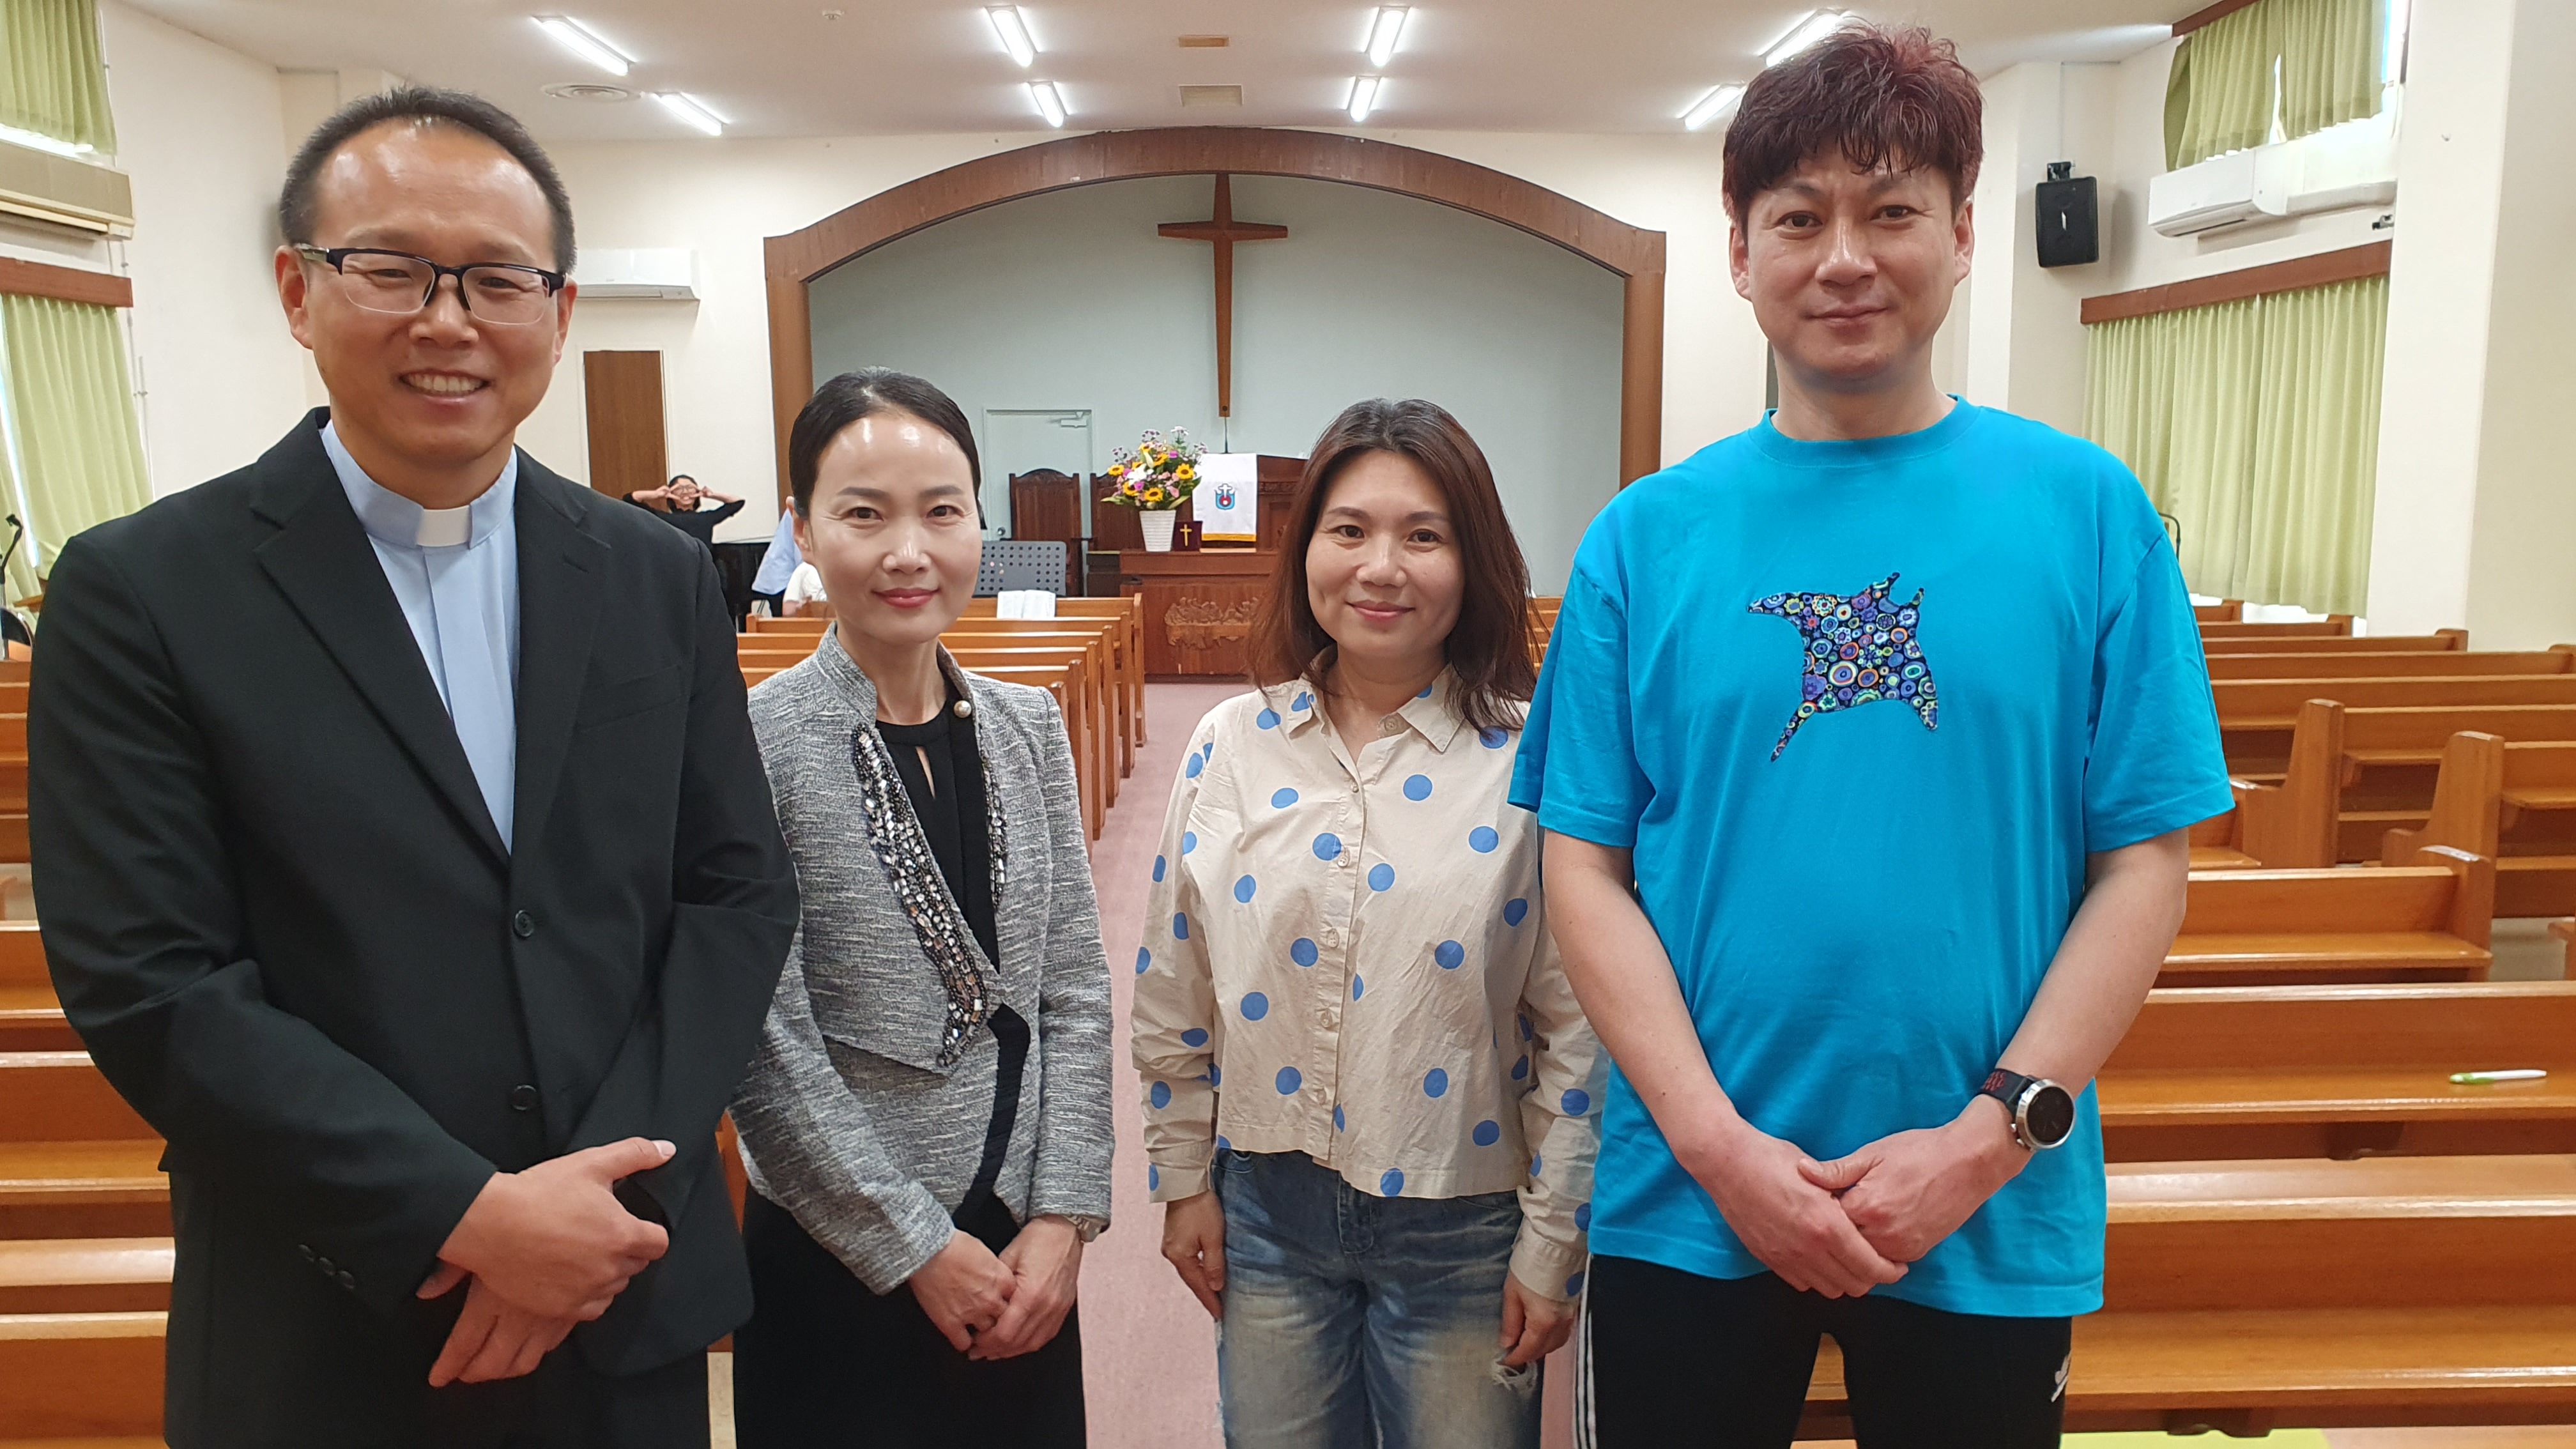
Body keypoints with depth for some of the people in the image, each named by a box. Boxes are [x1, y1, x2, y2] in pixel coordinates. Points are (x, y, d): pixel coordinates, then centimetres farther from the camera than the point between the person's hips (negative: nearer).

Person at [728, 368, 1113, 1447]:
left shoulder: (1027, 727, 0)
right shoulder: (755, 745, -14)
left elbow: (1075, 988, 2)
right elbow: (769, 1053, -14)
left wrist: (1064, 1214, -4)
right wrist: (917, 1249, -10)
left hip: (1022, 1251, 4)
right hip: (841, 1266, -4)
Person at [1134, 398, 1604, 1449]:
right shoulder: (1230, 748, -4)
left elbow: (1576, 1028, -8)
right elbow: (1172, 996, 5)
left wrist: (1554, 1243, -5)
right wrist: (1183, 1180, 8)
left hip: (1463, 1231, -2)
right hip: (1267, 1211, 3)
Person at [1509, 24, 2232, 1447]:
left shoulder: (2088, 510, -3)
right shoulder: (1646, 536, -2)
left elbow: (2145, 862, -3)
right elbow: (1585, 864, -3)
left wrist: (1995, 1131, -12)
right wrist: (1717, 1142, -11)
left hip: (1994, 1219, 0)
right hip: (1689, 1205, 0)